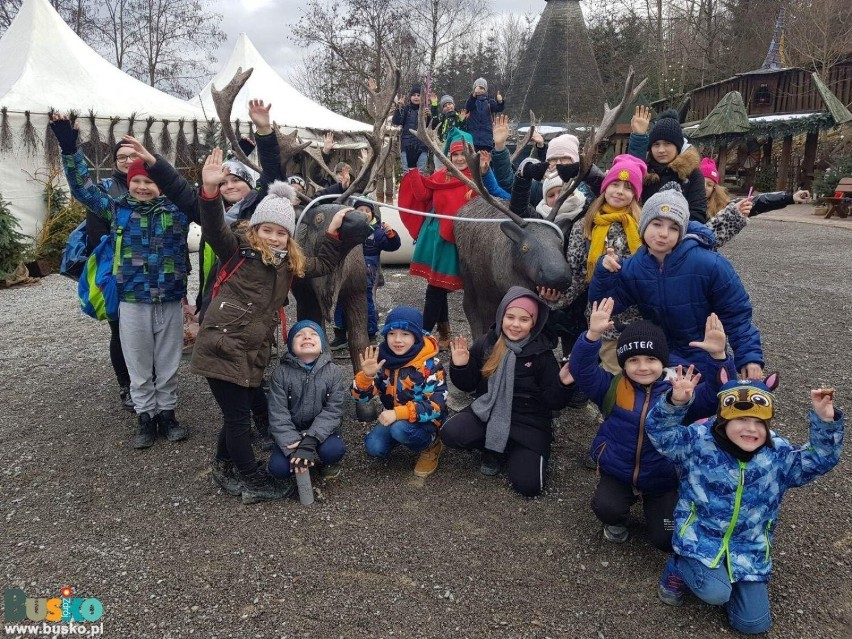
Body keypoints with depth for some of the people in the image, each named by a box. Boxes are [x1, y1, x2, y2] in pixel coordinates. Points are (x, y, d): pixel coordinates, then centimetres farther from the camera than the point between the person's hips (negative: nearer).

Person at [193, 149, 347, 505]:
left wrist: (333, 232, 17)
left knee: (238, 414, 16)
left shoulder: (289, 262, 13)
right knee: (238, 416, 1)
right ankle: (254, 482, 14)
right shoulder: (238, 250, -5)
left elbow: (323, 266, 25)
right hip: (222, 348, -6)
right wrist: (210, 191, -39)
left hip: (253, 353, 7)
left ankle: (224, 469, 36)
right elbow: (215, 229, -23)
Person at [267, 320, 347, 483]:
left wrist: (310, 441, -29)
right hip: (292, 432, 1)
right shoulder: (281, 373, -9)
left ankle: (328, 462, 6)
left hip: (322, 430, 0)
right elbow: (278, 414, -13)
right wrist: (293, 447, -25)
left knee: (334, 450, -31)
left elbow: (333, 410, -15)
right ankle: (312, 458, 9)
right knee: (278, 468, -23)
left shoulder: (333, 372, -9)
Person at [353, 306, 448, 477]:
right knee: (374, 448, -19)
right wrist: (366, 375, -32)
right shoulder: (381, 357, -10)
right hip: (393, 417, 5)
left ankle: (430, 446, -3)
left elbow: (436, 405, -26)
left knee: (400, 428, -33)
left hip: (425, 420, -4)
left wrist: (399, 413, -35)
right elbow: (360, 397, -10)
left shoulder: (429, 364, -21)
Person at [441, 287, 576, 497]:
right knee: (450, 433, -26)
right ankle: (493, 449, 5)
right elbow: (468, 386, 7)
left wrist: (563, 384, -27)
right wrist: (460, 367, -13)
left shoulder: (542, 353, -8)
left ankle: (507, 450, 14)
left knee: (529, 485, -19)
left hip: (528, 422, -2)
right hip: (488, 412, 2)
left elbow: (553, 401, -6)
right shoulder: (486, 343, -2)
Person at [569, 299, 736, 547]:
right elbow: (581, 369, -24)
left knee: (667, 540, -7)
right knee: (605, 508, -26)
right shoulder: (613, 388, -10)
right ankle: (617, 522, 14)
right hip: (617, 473, 0)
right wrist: (593, 335, -42)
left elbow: (717, 393, -23)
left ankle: (652, 505, 27)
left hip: (664, 481, 0)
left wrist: (719, 356, -41)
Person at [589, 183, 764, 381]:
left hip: (707, 361, -3)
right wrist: (605, 273, -24)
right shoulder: (632, 268, -11)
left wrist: (750, 355, -19)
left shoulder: (710, 265, -23)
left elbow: (736, 314, -15)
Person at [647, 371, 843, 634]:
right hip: (701, 539, -4)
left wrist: (825, 421, -27)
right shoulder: (698, 442, -14)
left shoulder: (778, 455, -4)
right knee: (716, 594, -28)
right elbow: (660, 432, -23)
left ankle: (726, 577, 28)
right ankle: (679, 567, 6)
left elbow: (820, 460, -9)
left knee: (754, 623, -1)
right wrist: (676, 403, -44)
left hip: (749, 550, 4)